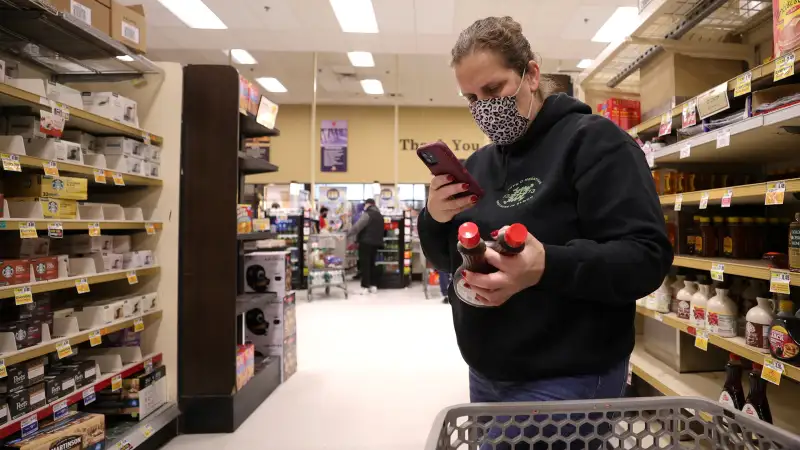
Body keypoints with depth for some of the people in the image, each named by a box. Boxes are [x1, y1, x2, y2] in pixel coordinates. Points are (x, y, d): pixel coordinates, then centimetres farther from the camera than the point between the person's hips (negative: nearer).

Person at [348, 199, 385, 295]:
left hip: (366, 242, -8)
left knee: (364, 264, -4)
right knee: (372, 263, 14)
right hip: (376, 242, 8)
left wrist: (347, 234, -13)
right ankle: (373, 285, 14)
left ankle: (365, 287, -6)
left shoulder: (367, 214, -12)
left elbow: (357, 226, -19)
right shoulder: (380, 215, 16)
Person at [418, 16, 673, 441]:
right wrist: (434, 219, -8)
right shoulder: (478, 163, 9)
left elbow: (647, 258, -19)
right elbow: (448, 260, 13)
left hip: (567, 383, -6)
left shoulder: (593, 140, -10)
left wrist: (547, 268, -34)